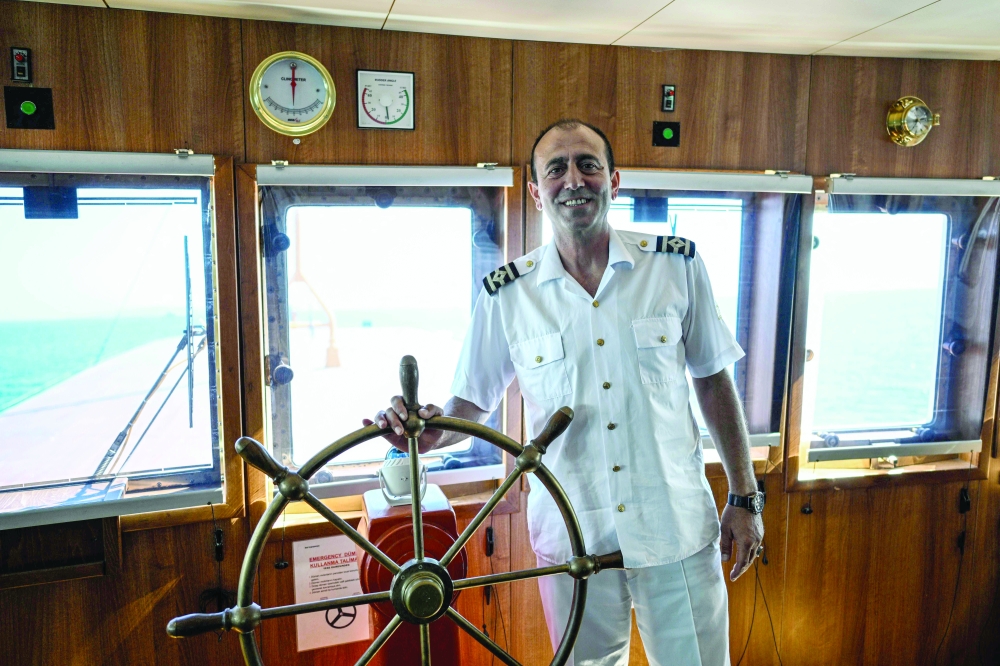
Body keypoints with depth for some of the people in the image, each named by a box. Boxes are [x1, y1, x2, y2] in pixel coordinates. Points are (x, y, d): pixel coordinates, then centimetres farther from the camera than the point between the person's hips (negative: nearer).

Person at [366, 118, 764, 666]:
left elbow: (714, 382, 4)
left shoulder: (676, 265, -4)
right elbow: (473, 401, 3)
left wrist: (743, 497, 4)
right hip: (573, 539, 0)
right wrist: (432, 432, -19)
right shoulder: (506, 294, -5)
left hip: (679, 529, 1)